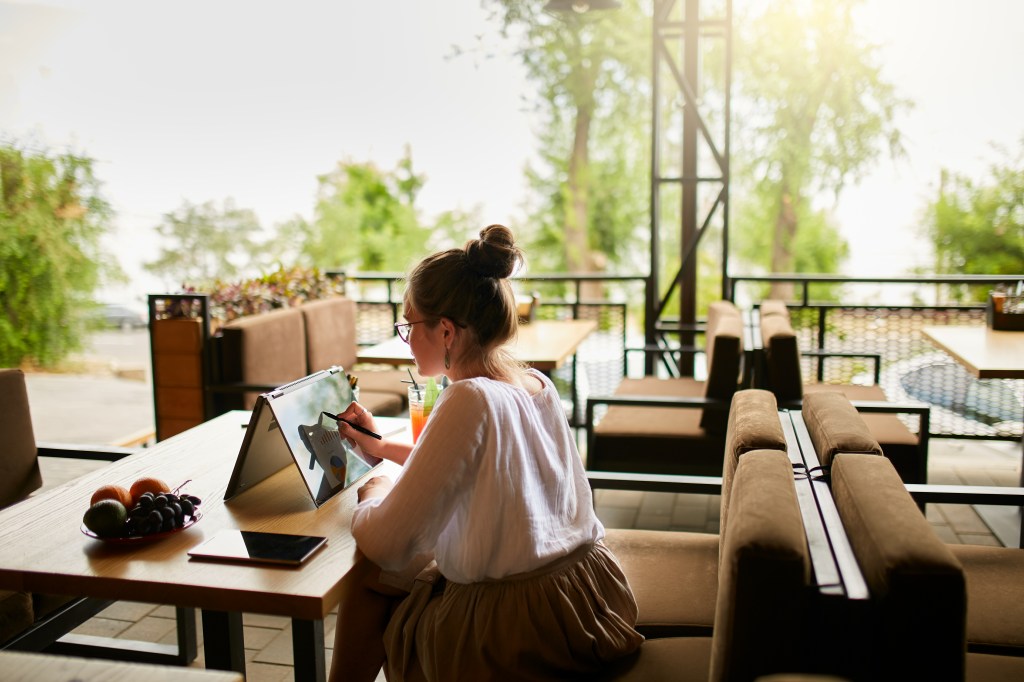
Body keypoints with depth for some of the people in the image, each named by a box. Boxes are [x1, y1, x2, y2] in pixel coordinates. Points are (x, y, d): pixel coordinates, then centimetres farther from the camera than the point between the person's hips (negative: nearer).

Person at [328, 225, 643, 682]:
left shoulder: (469, 401, -22)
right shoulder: (539, 386, 3)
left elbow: (388, 545, -21)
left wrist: (373, 497, 1)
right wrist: (381, 446, 28)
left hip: (521, 638, -8)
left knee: (371, 573, 14)